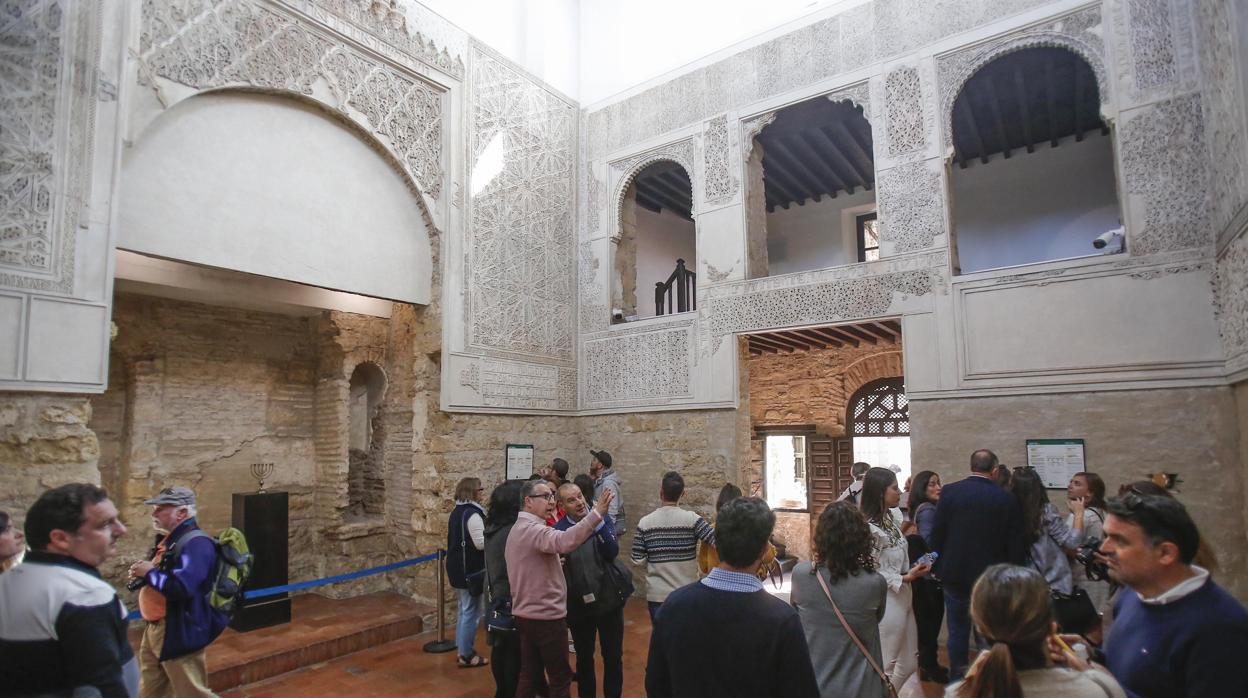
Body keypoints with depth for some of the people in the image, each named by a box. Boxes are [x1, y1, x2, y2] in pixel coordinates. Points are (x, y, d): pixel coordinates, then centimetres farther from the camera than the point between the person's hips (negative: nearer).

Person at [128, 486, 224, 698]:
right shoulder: (167, 539, 11)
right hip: (155, 628, 10)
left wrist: (149, 573, -20)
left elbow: (181, 587, -33)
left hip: (179, 633, -10)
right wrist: (142, 573, 5)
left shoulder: (195, 543, -23)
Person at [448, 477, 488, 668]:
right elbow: (481, 543, -24)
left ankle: (462, 649, 28)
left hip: (458, 567, 10)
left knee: (465, 609, 19)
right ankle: (466, 655, 8)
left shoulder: (457, 511, 10)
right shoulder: (472, 513, -20)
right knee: (471, 611, 0)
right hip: (470, 570, -10)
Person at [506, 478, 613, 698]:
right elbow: (563, 541, -43)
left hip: (526, 614, 10)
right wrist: (597, 513, -50)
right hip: (546, 616, -10)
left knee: (529, 675, 15)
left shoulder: (519, 528, 12)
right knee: (560, 678, 2)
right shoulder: (532, 529, -22)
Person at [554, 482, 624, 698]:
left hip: (608, 600, 0)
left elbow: (613, 552, -17)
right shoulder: (558, 530, -7)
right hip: (578, 605, 0)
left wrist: (598, 523, -27)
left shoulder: (602, 518, -5)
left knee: (613, 657, 12)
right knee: (584, 659, 18)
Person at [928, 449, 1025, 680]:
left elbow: (936, 535, -6)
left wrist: (940, 568, 6)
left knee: (958, 631, 12)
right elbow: (1015, 545, -4)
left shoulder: (950, 491, -8)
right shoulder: (1007, 499, -8)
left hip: (954, 574, 0)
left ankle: (957, 680, 20)